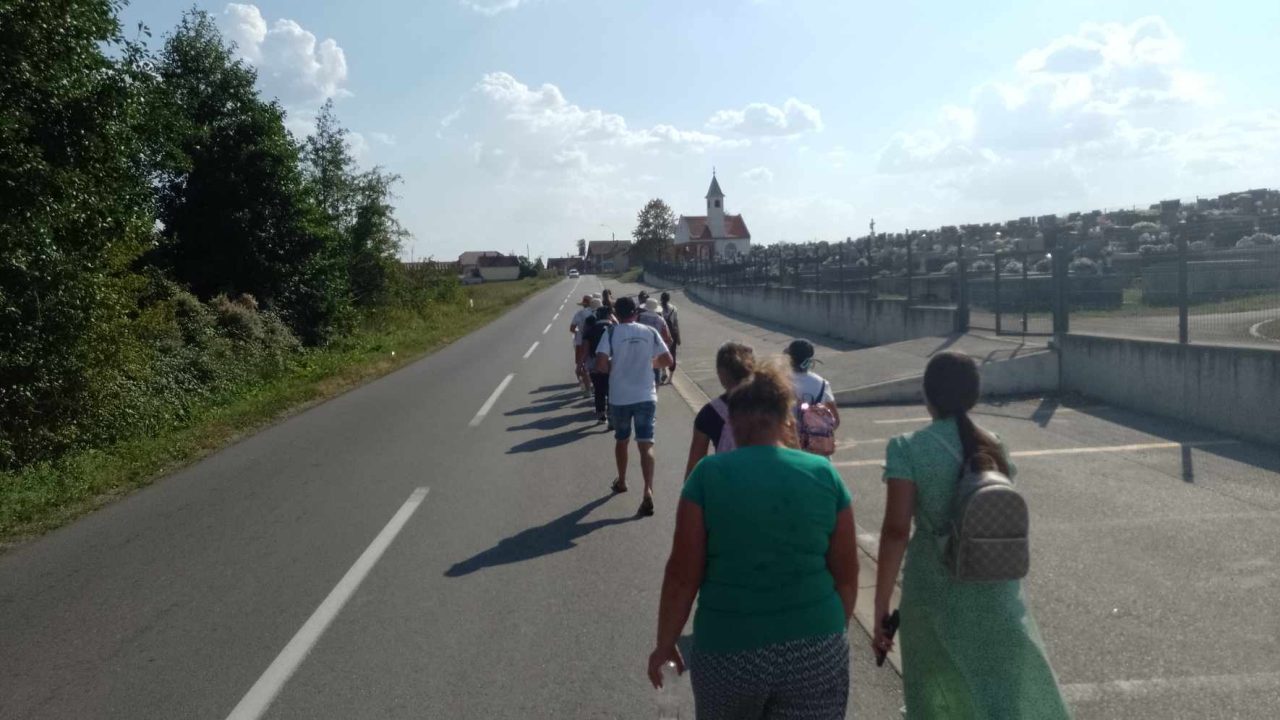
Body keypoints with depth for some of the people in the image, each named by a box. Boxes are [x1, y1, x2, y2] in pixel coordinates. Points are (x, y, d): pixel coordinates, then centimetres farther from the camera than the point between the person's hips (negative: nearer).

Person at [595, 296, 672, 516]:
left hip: (619, 397, 0)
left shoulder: (611, 333, -6)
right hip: (646, 396, 1)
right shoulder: (650, 332, 1)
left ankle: (621, 481, 39)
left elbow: (600, 365, -15)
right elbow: (667, 360, 3)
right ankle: (648, 491, -19)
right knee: (646, 444, -3)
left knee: (621, 440, 20)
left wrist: (614, 367, 6)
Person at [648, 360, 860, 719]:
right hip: (815, 652, 1)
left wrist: (665, 644, 6)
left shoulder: (708, 475, -8)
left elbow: (682, 576, -7)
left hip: (727, 651, -1)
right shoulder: (825, 475, -2)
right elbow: (846, 576, 3)